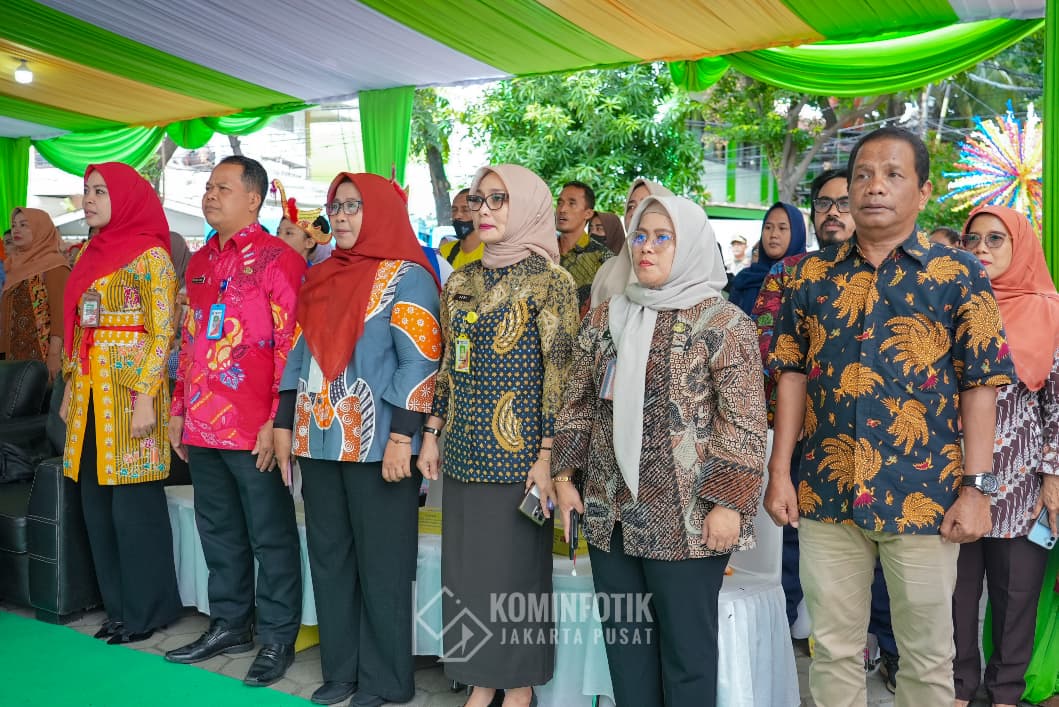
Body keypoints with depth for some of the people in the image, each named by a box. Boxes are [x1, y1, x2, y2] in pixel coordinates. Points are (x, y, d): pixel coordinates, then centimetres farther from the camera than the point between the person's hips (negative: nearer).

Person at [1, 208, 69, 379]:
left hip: (42, 356, -7)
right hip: (16, 356, 7)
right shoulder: (17, 265, 16)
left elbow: (60, 313, -15)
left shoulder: (54, 264, -7)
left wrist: (54, 355, -21)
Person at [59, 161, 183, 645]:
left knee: (134, 506, -1)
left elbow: (163, 333, -12)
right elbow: (77, 329, 18)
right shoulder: (90, 254, 14)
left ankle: (147, 610, 14)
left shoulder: (151, 256, -8)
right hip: (90, 392, 8)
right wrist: (70, 390, 15)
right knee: (96, 506, 11)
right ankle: (118, 606, 24)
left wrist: (145, 397, -18)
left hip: (130, 390, -7)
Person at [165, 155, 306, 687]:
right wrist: (179, 409, 15)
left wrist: (276, 421, -16)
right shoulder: (200, 261, 14)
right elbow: (189, 341, 19)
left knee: (270, 537, 4)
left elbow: (292, 344, -13)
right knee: (218, 532, 17)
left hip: (254, 431, -7)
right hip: (203, 426, 7)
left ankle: (277, 637, 18)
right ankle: (229, 624, 33)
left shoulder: (278, 260, -9)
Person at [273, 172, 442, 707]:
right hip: (319, 441, 7)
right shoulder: (321, 277, 15)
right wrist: (284, 423, 11)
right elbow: (299, 353, 17)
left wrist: (401, 437, -19)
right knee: (329, 558, 13)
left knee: (381, 564, 2)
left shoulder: (406, 277, -5)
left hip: (376, 445, -7)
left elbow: (420, 361, -13)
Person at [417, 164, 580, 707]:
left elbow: (560, 373, -11)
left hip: (518, 452, -6)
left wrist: (547, 456, -14)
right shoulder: (460, 282, 10)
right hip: (464, 451, 6)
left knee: (517, 567, 5)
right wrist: (432, 433, 11)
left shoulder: (549, 279, -8)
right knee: (465, 567, 12)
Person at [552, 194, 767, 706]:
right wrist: (565, 474, 7)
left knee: (686, 648, 7)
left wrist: (729, 502, -15)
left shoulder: (723, 323, -6)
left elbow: (744, 425, -10)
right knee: (623, 642, 14)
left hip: (687, 520, -5)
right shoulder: (604, 318, 10)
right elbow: (577, 403, 13)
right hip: (610, 513, 5)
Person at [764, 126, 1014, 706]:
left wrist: (975, 487, -9)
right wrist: (779, 473, 1)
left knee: (927, 657, 13)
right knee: (833, 648, 14)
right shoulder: (814, 275, 5)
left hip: (924, 497, -2)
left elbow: (980, 387, -3)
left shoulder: (960, 276, -1)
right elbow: (793, 375, 5)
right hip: (825, 495, 2)